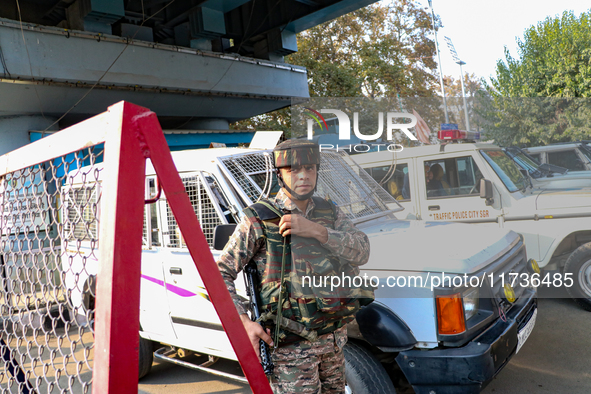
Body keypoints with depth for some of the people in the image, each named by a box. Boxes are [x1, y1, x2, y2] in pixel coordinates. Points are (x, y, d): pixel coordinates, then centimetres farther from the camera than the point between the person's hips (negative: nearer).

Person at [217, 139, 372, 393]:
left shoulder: (329, 212, 5)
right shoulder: (259, 219, -11)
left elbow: (361, 252, -10)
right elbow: (220, 274, -9)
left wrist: (315, 230, -23)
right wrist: (243, 322, -20)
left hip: (334, 340, 6)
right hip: (292, 344, -6)